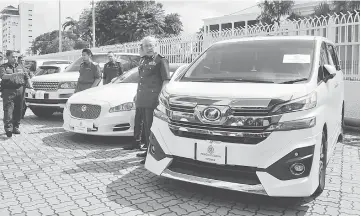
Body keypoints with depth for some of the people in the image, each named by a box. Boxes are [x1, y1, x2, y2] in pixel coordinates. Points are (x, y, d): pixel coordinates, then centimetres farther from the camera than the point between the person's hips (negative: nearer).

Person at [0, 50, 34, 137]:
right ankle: (8, 128, -15)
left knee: (18, 111, 4)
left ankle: (16, 127, 12)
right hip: (8, 91, -4)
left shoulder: (20, 67, 20)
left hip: (20, 91, 4)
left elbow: (27, 77, 18)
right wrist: (16, 74, -26)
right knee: (8, 110, -11)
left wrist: (30, 85, -1)